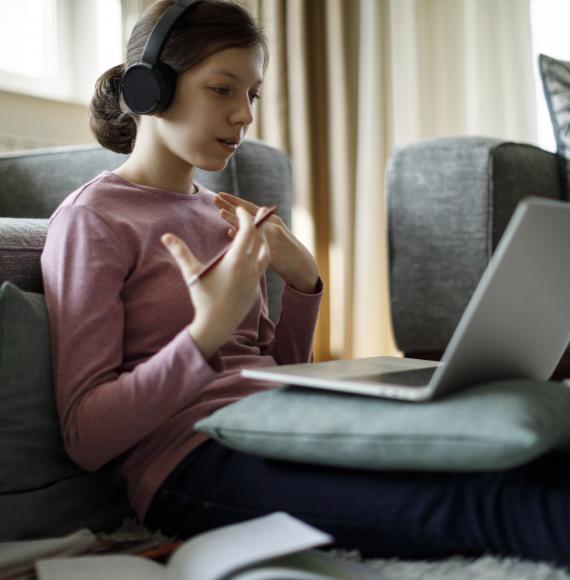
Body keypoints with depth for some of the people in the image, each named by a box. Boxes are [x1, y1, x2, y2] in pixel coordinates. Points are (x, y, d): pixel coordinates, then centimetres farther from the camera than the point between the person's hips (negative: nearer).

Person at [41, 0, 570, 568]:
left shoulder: (221, 215, 19)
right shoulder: (90, 219, -2)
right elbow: (85, 437, -9)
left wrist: (302, 281, 2)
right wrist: (208, 332, -22)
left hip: (278, 435, 7)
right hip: (192, 460, -7)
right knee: (484, 496, -31)